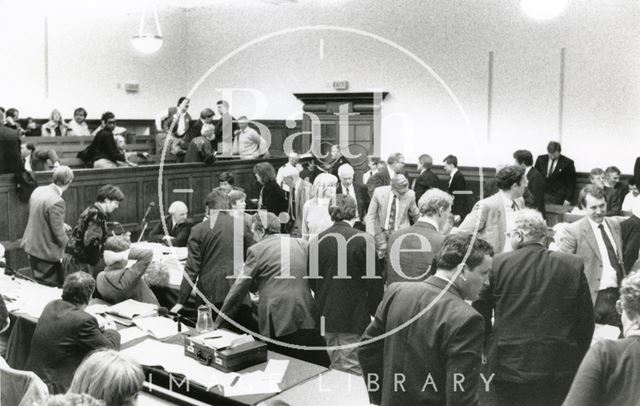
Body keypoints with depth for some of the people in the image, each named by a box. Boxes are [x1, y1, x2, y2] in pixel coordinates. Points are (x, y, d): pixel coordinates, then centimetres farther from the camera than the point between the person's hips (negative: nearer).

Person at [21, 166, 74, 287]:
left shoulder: (38, 190, -1)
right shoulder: (57, 202, -28)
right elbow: (58, 233, -22)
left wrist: (61, 223, 12)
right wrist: (66, 242, -2)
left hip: (31, 245, 9)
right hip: (46, 253, -9)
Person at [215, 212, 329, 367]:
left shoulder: (257, 250, 1)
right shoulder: (301, 244, 12)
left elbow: (239, 289, 3)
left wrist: (218, 322, 11)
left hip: (277, 322, -3)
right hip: (307, 318, 3)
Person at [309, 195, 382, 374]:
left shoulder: (316, 241, 0)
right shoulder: (363, 240, -12)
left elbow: (311, 280, 6)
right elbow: (373, 281, -10)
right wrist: (378, 315, 0)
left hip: (325, 317, 4)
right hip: (354, 317, -4)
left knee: (334, 368, 16)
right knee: (352, 370, 3)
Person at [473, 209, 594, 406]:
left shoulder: (497, 265, -6)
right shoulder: (573, 266, -2)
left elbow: (480, 315, 1)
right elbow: (586, 321, 3)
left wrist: (489, 346, 17)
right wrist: (577, 360, 14)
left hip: (508, 366, -1)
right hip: (560, 369, 1)